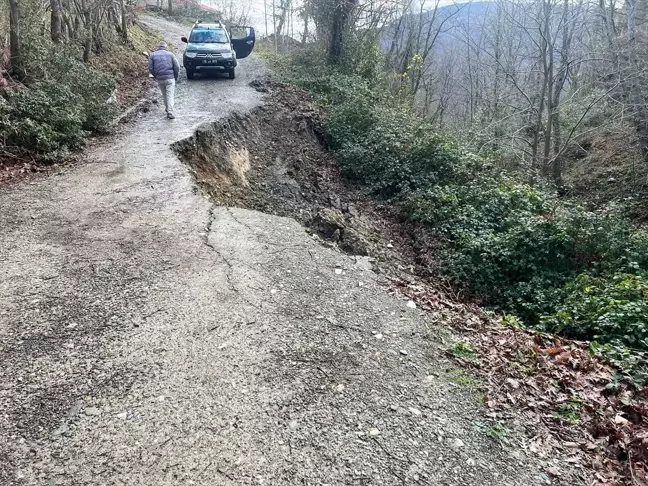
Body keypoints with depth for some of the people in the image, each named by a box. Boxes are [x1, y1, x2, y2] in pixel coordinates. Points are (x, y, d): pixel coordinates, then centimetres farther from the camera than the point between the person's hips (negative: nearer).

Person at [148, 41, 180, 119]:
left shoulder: (152, 55, 6)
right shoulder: (170, 54, 3)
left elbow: (150, 69, 2)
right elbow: (177, 67, -2)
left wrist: (156, 76, 17)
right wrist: (176, 77, 11)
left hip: (159, 79, 2)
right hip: (170, 78, -2)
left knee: (164, 94, 20)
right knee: (170, 95, -2)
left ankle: (167, 108, 33)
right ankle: (170, 112, -14)